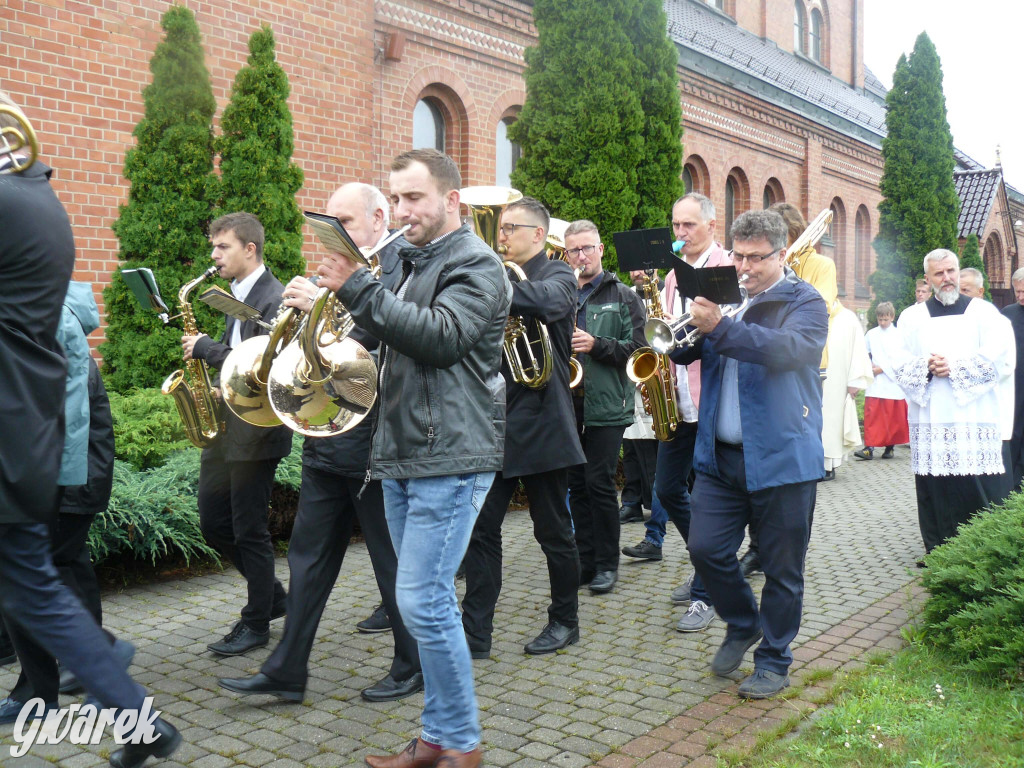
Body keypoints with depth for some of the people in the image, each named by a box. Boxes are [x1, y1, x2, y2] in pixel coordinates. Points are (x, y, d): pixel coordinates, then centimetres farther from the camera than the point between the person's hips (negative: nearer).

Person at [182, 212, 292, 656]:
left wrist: (207, 347, -18)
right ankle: (272, 596, 29)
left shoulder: (275, 299, -15)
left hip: (255, 432, -9)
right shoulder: (238, 297, 15)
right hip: (224, 427, 9)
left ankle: (257, 623, 17)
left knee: (249, 531, 1)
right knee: (213, 524, 13)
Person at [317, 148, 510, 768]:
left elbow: (440, 336, -24)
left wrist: (358, 288, -25)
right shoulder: (413, 262, 19)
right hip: (405, 456, 9)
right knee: (428, 600, 13)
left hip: (451, 460, -9)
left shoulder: (476, 264, -8)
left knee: (424, 602, -10)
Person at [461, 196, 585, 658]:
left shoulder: (558, 276, -4)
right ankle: (475, 634, 10)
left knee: (553, 531, 7)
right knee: (481, 529, 3)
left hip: (540, 424, -6)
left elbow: (546, 301, -29)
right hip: (494, 423, 6)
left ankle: (565, 621, 24)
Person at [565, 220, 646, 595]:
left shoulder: (623, 296, 3)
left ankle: (607, 564, 9)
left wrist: (596, 345, -18)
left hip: (606, 405, -4)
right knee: (577, 485, 9)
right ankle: (586, 560, 20)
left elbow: (636, 346, -5)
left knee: (600, 484, -4)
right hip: (568, 404, 4)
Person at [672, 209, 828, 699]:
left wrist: (720, 327, -36)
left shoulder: (804, 303, -3)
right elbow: (683, 350, 7)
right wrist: (685, 326, -15)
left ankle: (774, 661, 24)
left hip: (781, 458, -4)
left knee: (782, 569, 6)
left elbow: (786, 349, -24)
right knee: (706, 550, 2)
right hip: (720, 455, 5)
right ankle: (743, 625, 29)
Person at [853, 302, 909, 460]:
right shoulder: (871, 334, 7)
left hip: (893, 381, -1)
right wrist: (868, 366, -3)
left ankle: (889, 447, 15)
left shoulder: (898, 335, 0)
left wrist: (882, 368, -10)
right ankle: (869, 448, -9)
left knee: (893, 417, 4)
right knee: (872, 416, -7)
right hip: (875, 383, 1)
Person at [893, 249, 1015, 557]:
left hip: (975, 420, -1)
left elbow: (1002, 359, -2)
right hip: (930, 422, 1)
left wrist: (954, 368, -11)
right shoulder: (912, 317, 14)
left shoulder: (983, 312, 10)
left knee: (982, 488, -7)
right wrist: (927, 368, -12)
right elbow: (901, 367, 7)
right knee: (935, 492, 0)